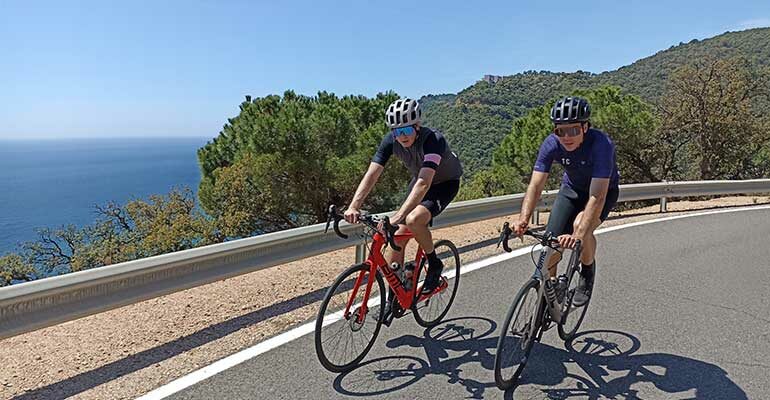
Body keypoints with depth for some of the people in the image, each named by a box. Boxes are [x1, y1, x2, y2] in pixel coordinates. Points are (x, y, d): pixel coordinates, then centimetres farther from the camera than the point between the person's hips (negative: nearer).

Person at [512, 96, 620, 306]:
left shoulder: (601, 144, -36)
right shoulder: (551, 144, -25)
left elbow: (597, 196, -43)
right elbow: (536, 185, -29)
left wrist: (579, 234, -55)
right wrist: (523, 219, -46)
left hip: (604, 191, -3)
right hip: (571, 189, 3)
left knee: (581, 225, -32)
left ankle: (588, 272, -1)